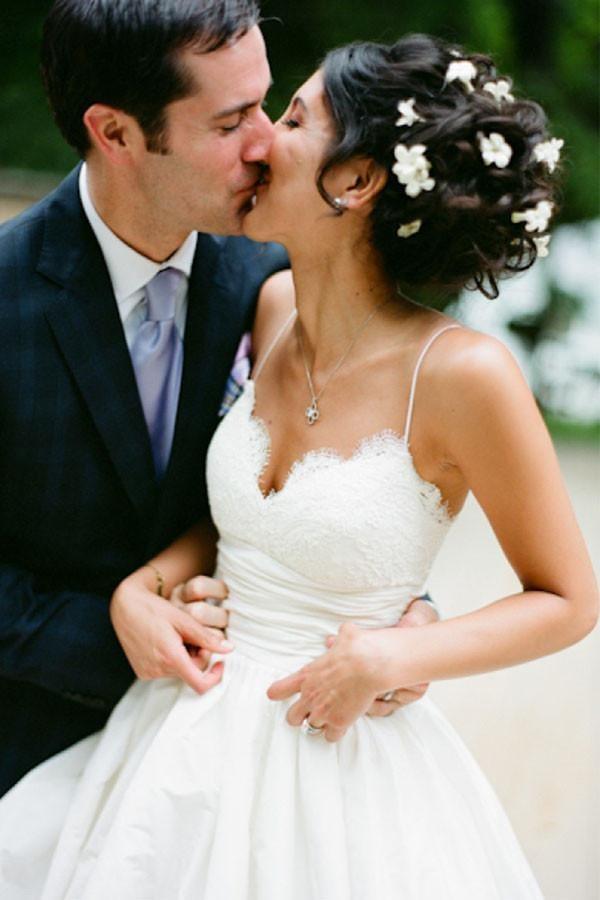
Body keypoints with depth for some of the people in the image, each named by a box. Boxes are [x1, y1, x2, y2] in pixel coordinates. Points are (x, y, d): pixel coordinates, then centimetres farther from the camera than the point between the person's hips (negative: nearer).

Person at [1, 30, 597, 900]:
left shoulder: (460, 373, -18)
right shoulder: (276, 308, 0)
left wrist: (389, 660, -20)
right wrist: (148, 581, -2)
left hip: (338, 760, -6)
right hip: (191, 749, 6)